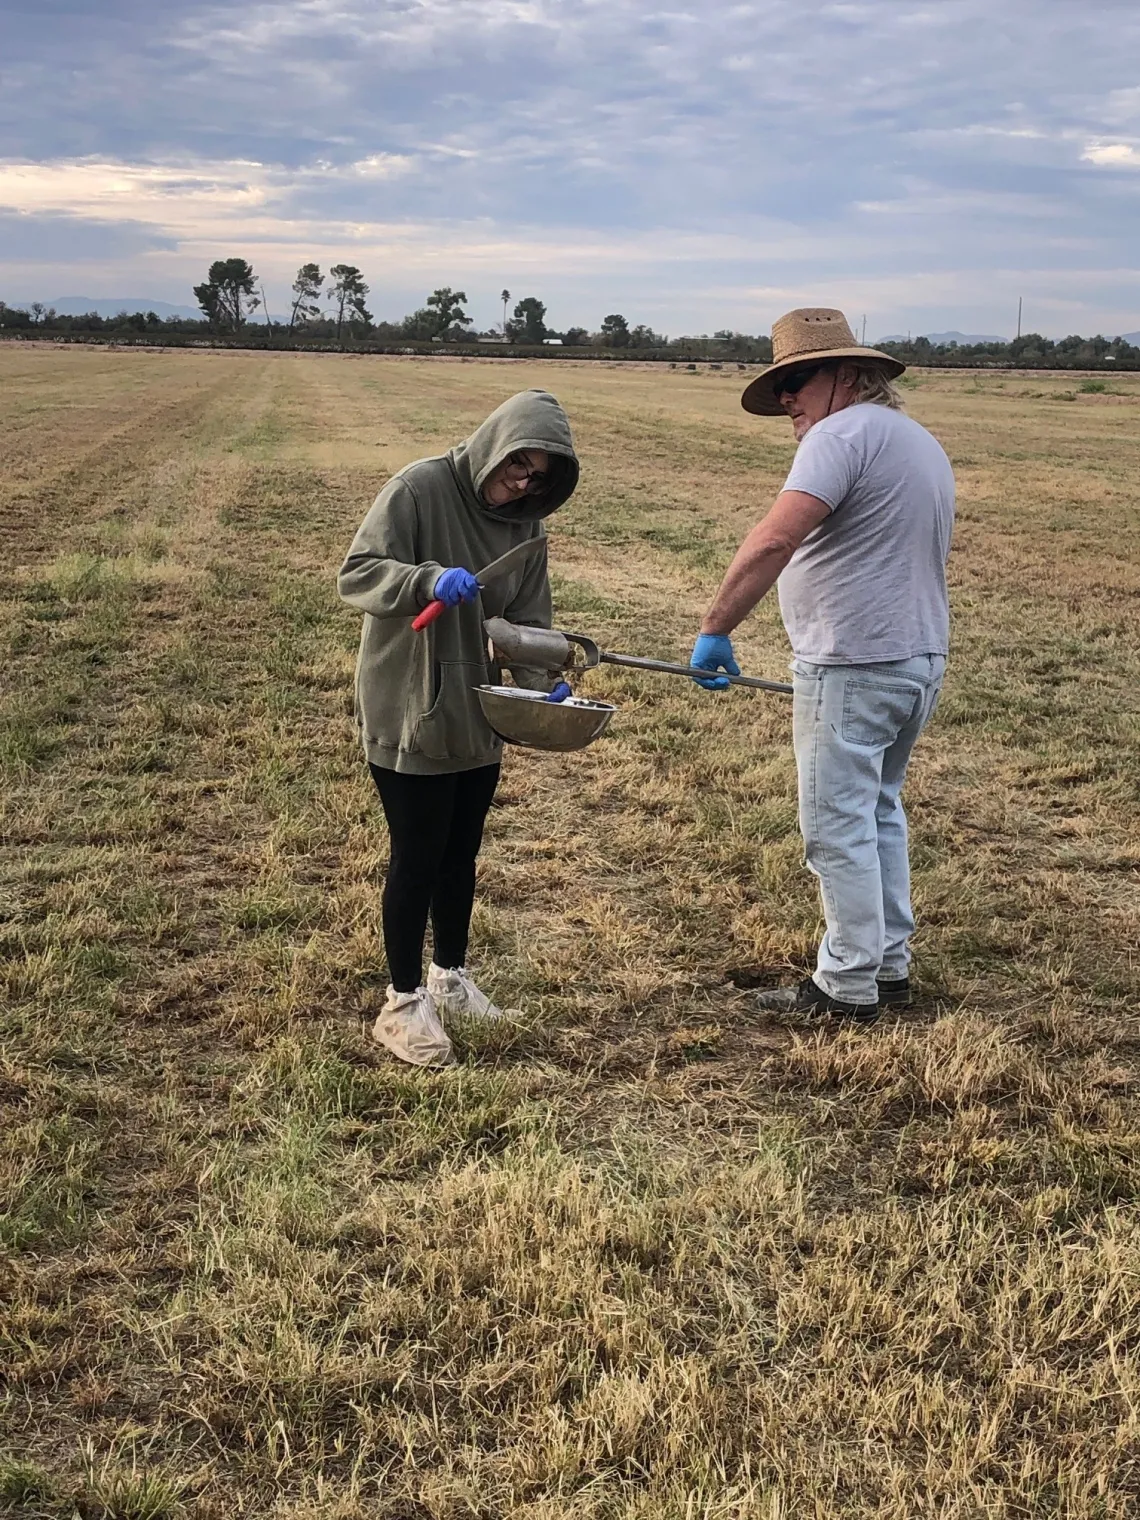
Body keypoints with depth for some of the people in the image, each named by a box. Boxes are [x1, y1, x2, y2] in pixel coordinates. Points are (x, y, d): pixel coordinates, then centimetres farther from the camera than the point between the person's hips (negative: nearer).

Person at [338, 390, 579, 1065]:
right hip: (407, 718, -6)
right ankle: (404, 1002, 15)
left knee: (461, 854, 17)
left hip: (478, 717, 6)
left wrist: (539, 681, -12)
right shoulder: (419, 489, -15)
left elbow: (528, 620, 6)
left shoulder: (527, 526, 4)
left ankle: (450, 977, 35)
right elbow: (357, 574, -20)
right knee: (418, 857, 1)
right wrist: (428, 580, -37)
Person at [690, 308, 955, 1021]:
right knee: (879, 812, 19)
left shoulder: (844, 433, -15)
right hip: (921, 659, 10)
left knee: (838, 828, 0)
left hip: (852, 669, -10)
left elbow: (773, 541, -27)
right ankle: (890, 967, 27)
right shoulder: (924, 443, 18)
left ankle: (849, 986, 8)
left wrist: (714, 629, -23)